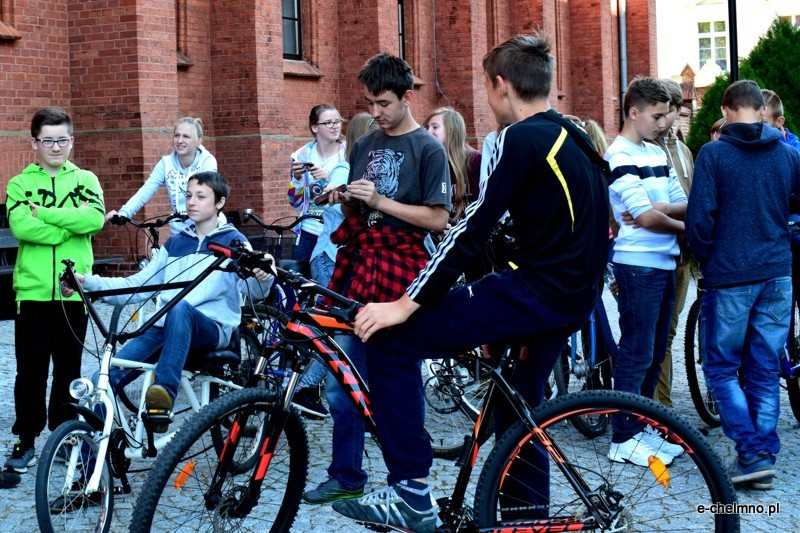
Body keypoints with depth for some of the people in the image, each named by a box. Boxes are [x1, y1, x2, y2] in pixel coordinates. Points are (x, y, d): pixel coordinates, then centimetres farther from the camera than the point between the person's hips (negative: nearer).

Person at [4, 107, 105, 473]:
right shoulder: (20, 183, 6)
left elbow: (94, 218, -12)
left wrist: (43, 213, -13)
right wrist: (67, 228, -13)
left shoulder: (85, 180, 9)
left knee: (69, 368, 9)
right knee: (30, 370, 1)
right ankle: (26, 441, 10)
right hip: (32, 290, -1)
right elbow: (20, 226, -12)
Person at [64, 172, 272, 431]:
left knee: (180, 308, -41)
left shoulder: (233, 241, 8)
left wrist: (263, 277, -34)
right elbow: (138, 286, 19)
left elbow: (254, 289, -9)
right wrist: (86, 282, 7)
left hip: (212, 329, -4)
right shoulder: (175, 243, 23)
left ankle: (165, 391, -48)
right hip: (166, 329, 4)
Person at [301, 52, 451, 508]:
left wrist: (380, 201, -16)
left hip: (400, 274, -6)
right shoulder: (365, 145, 14)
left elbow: (438, 219, -11)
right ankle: (346, 476, 17)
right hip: (358, 268, 6)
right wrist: (344, 198, 0)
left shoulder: (428, 149, -5)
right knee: (342, 383, 6)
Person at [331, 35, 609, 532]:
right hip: (574, 297, 9)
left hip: (535, 292, -9)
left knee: (393, 340, -8)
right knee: (519, 414, 23)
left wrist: (407, 304, -16)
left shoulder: (521, 139, -12)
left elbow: (474, 228, -17)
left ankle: (412, 492, -9)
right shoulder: (573, 138, 16)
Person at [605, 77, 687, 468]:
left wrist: (659, 208, -11)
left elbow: (683, 203, 9)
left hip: (664, 262, 8)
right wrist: (681, 225, -3)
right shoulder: (619, 156, -11)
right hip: (638, 263, -8)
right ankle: (624, 440, 2)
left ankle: (641, 426, 22)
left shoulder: (657, 153, 15)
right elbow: (645, 217, -18)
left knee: (655, 352, 13)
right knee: (636, 352, -5)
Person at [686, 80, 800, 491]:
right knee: (765, 371, 11)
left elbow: (699, 217, -14)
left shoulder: (713, 154, -8)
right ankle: (764, 458, 13)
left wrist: (705, 258, 3)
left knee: (721, 367, 7)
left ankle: (752, 453, -5)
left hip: (730, 275, -4)